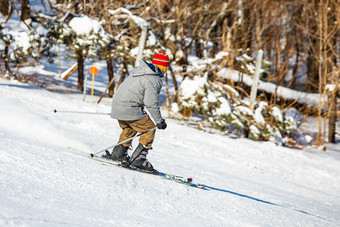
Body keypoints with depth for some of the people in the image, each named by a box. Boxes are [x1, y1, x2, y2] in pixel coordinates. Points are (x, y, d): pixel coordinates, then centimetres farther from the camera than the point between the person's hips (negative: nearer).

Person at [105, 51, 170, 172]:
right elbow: (151, 104, -17)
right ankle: (138, 158, -2)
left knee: (129, 129, 30)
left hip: (117, 105, 9)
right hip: (130, 111, -9)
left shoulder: (139, 71, 12)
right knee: (150, 129, 3)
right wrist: (159, 121, -9)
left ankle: (118, 153, 31)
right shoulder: (153, 80, -16)